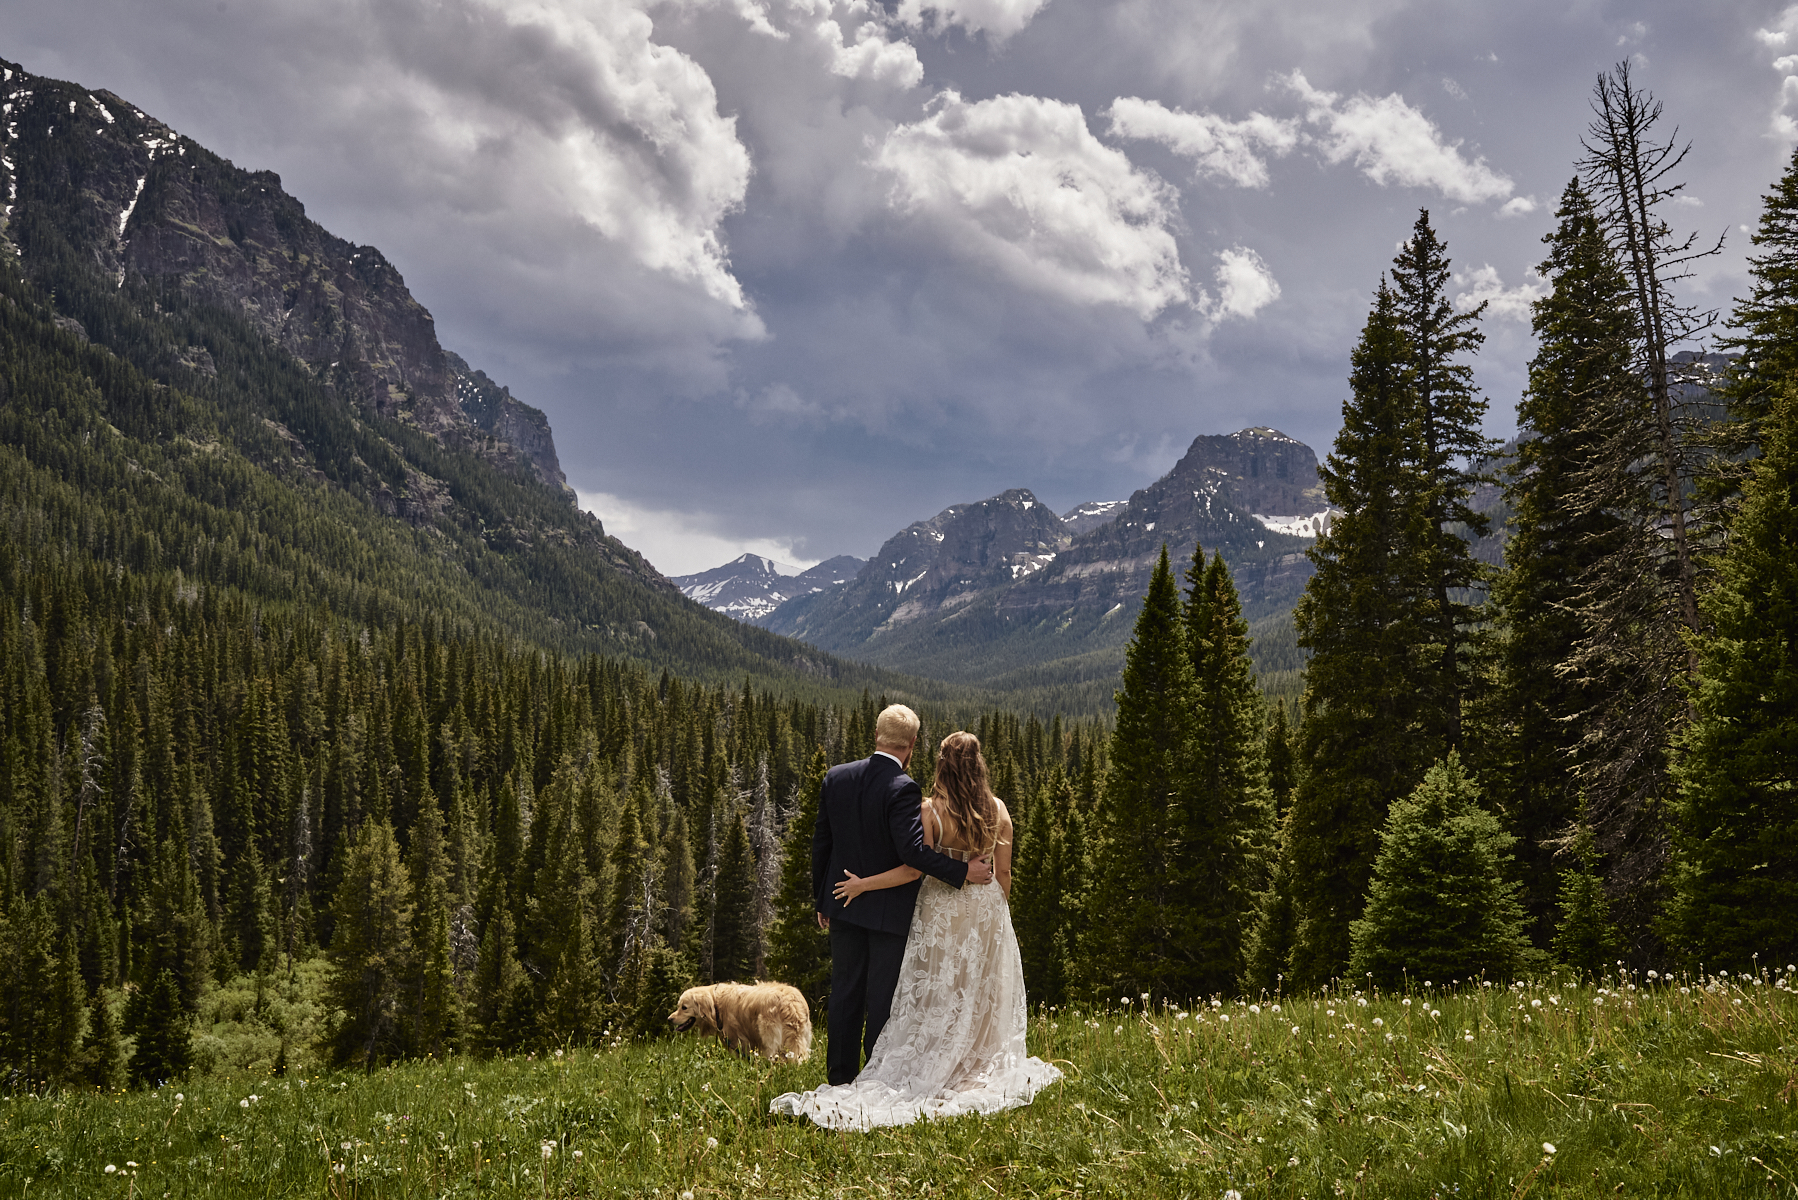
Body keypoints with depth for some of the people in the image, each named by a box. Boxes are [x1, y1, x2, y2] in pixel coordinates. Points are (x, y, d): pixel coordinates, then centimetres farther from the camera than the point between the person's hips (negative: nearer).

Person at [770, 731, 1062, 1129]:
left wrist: (862, 884, -10)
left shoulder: (930, 811, -14)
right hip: (986, 907, 3)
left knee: (936, 998, 6)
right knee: (983, 995, 14)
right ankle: (982, 1071, 21)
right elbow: (1003, 872, 1)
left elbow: (914, 869, -18)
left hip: (941, 909, -3)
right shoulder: (997, 809, -4)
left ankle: (933, 1073, 8)